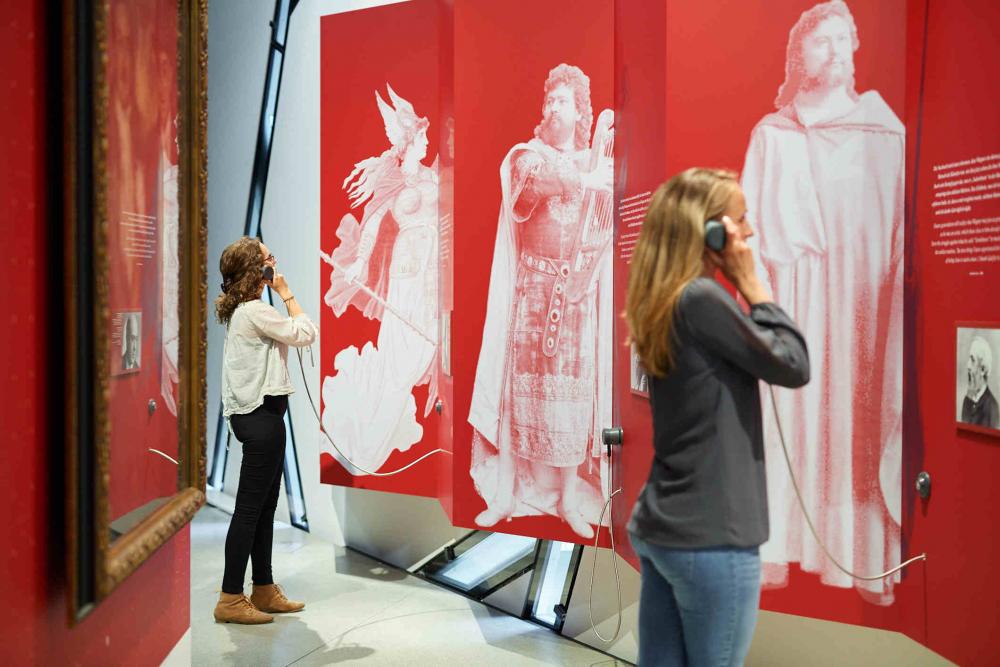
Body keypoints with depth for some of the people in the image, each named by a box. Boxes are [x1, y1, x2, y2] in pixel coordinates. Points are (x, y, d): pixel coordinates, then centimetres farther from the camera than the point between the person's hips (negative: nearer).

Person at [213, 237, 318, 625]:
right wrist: (286, 294, -5)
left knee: (265, 506, 15)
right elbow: (306, 333, -11)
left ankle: (264, 590, 25)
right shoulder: (256, 311, -16)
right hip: (262, 414, -10)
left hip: (254, 413, 10)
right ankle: (230, 599, 5)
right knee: (250, 506, -3)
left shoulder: (238, 310, 13)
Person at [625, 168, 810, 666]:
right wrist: (750, 283, -8)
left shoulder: (663, 304, 9)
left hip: (658, 526, 8)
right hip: (709, 537, -8)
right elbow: (794, 366, -11)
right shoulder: (701, 298, -17)